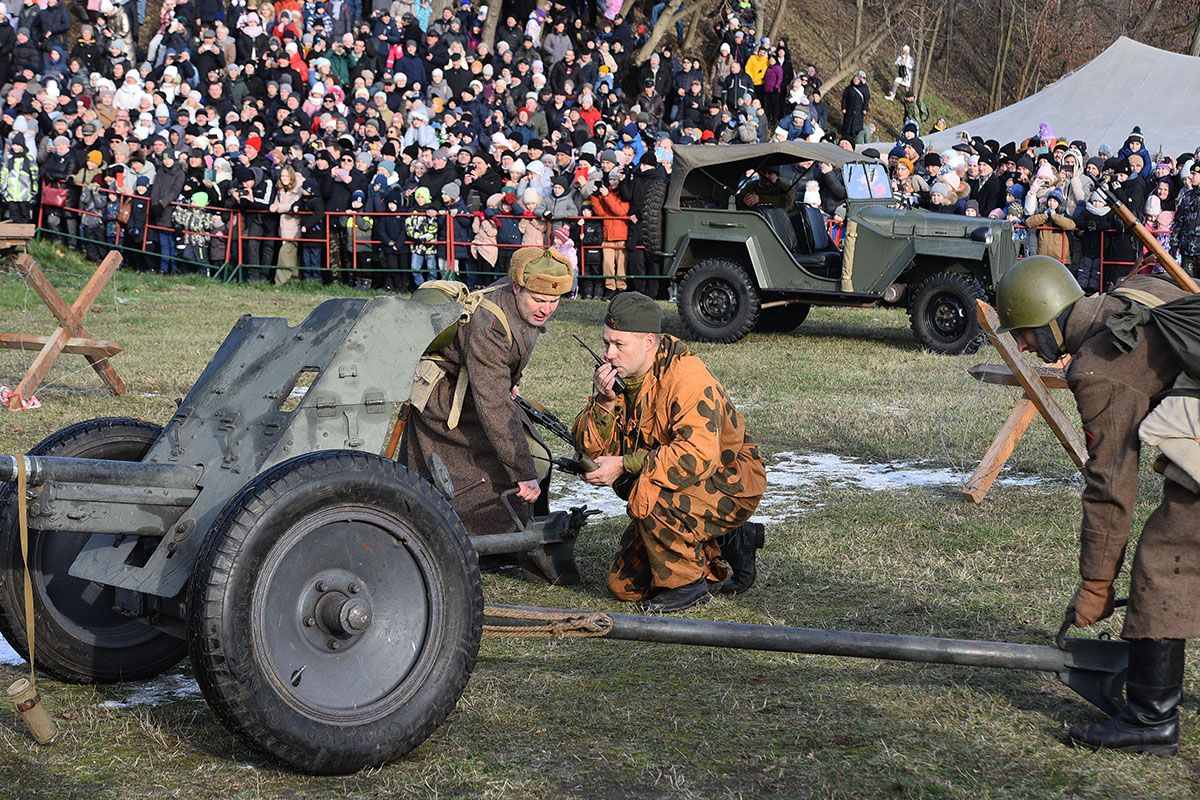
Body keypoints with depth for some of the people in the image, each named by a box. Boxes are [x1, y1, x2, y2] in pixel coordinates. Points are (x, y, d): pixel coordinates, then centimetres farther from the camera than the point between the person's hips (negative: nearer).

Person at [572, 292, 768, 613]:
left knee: (648, 495, -35)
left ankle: (686, 584, -13)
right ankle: (727, 543, 19)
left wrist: (624, 466, -34)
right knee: (623, 586, 7)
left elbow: (697, 457, -37)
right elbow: (592, 449, -7)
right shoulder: (618, 374, -3)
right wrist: (603, 403, -25)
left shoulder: (687, 376, -26)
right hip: (674, 492, 8)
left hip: (728, 486, -8)